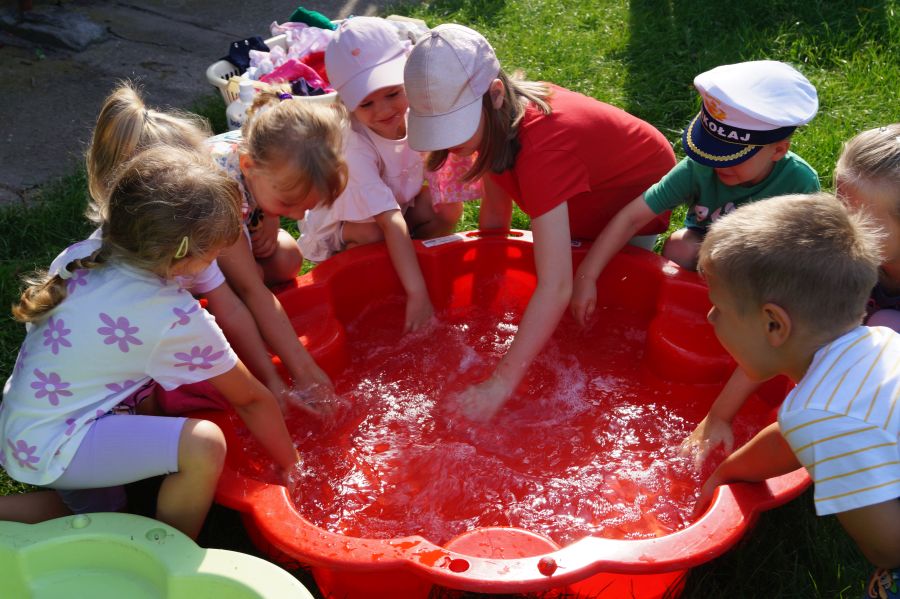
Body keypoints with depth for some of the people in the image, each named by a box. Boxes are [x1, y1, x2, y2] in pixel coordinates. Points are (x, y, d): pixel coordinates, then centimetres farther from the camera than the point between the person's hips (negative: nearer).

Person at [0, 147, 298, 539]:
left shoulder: (82, 258, -3)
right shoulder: (176, 319, -21)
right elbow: (250, 399, -8)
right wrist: (291, 466, 6)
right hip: (50, 453, -8)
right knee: (203, 444, -21)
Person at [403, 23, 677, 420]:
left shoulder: (542, 146, -46)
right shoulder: (493, 120, -22)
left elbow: (556, 288, -51)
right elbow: (494, 212, -8)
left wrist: (501, 383, -53)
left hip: (635, 195, -6)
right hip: (584, 199, 7)